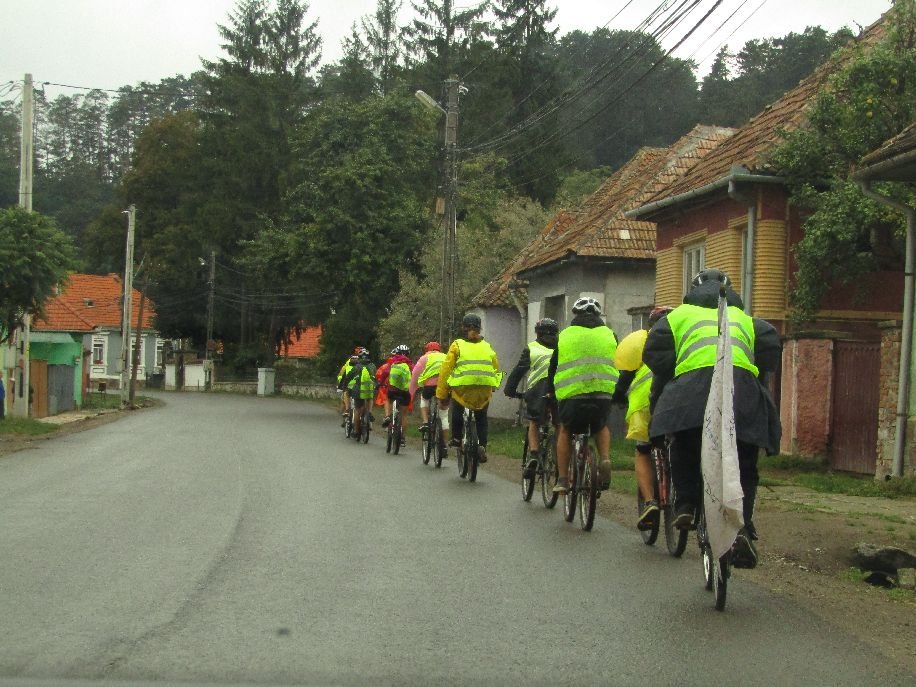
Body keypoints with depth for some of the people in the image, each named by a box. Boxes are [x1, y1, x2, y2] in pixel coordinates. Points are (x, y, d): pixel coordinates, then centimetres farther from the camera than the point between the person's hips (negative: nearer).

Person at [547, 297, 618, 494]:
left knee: (565, 431, 23)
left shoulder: (565, 335, 15)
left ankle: (562, 480, 17)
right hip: (604, 395, 1)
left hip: (572, 395, -1)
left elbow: (553, 367, 20)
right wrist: (618, 393, 34)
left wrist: (550, 391, 34)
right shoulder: (609, 334, 17)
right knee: (601, 428, 29)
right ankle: (604, 459, 2)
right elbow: (619, 366, 22)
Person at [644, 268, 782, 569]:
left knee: (685, 450, 24)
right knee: (743, 467, 10)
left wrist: (659, 393, 20)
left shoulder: (681, 314, 27)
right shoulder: (743, 318, 33)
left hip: (694, 383, -1)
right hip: (743, 387, 1)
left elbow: (655, 349, 12)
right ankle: (742, 527, -5)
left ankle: (685, 505, 12)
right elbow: (771, 344, 16)